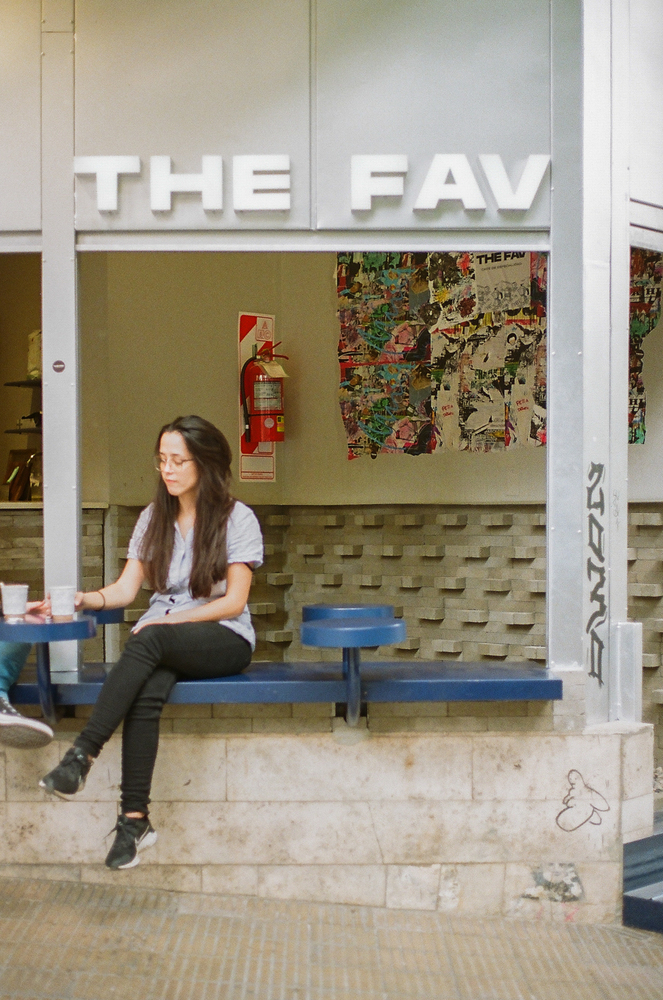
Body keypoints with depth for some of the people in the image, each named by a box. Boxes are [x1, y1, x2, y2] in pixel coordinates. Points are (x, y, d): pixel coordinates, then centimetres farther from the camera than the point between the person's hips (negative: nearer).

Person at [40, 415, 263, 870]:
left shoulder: (237, 518, 0)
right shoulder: (153, 518, 14)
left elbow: (233, 602, -6)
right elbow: (125, 589, 7)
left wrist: (173, 619, -17)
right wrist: (83, 599, -13)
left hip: (224, 639, -3)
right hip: (160, 644, 3)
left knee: (152, 638, -36)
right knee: (145, 693, -32)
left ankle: (83, 754, -40)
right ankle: (135, 817, -34)